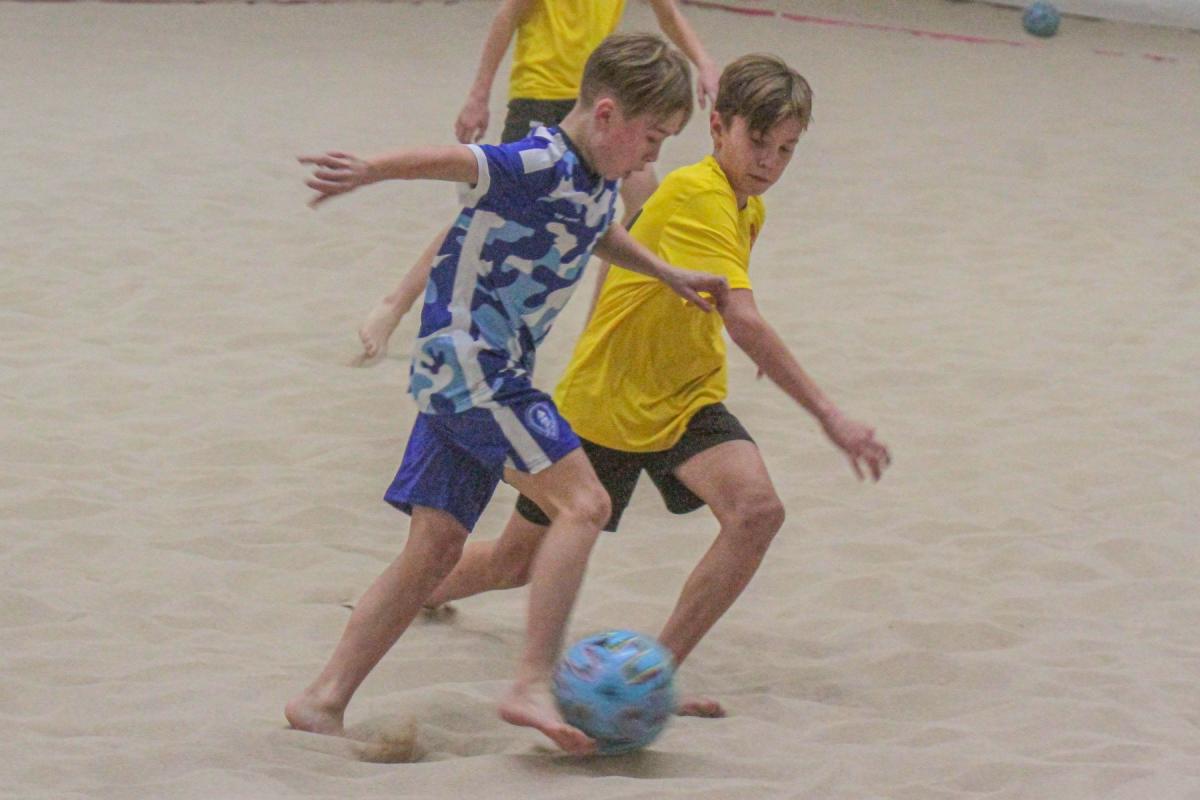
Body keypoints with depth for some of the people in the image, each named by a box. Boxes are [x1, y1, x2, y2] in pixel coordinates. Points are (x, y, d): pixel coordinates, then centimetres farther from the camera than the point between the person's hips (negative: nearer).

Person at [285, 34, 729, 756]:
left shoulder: (598, 183, 12)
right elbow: (454, 160, -33)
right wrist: (369, 171, -48)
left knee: (436, 550, 10)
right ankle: (534, 685, -19)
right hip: (469, 363, -10)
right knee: (582, 503, -16)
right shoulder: (543, 166, -18)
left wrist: (670, 275, 34)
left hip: (470, 380, 10)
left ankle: (325, 700, 13)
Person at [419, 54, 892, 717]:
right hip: (602, 402, -6)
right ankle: (420, 591, 45)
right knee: (516, 563, 10)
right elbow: (743, 321, -38)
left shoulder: (747, 209, 2)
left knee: (757, 509, -24)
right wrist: (828, 416, -41)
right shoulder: (696, 197, -27)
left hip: (685, 402, 6)